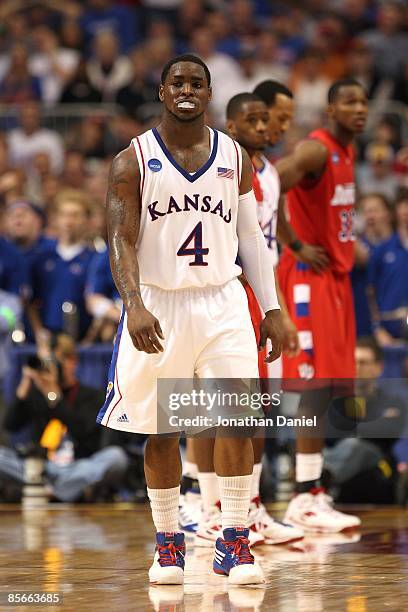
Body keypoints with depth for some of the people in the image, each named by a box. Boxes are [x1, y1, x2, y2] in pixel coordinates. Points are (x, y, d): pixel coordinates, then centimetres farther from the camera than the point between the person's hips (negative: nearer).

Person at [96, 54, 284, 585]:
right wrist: (134, 305, -28)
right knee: (161, 431, 5)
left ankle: (233, 544, -3)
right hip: (158, 305, -2)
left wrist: (271, 308, 7)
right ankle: (168, 543, 19)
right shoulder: (133, 161, -4)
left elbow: (251, 237, 12)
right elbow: (121, 240, -12)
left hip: (222, 303, 2)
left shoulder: (234, 158, 6)